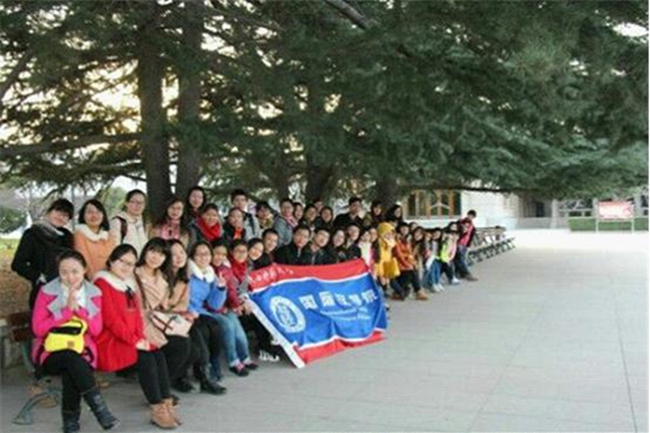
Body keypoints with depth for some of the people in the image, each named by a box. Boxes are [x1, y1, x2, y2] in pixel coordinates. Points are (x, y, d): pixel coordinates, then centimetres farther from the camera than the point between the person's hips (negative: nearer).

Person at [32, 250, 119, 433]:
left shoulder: (93, 293, 4)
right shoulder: (47, 292, -3)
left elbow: (96, 330, -1)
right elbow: (38, 328, -9)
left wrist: (78, 309, -15)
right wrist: (67, 310, -17)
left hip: (82, 351, 1)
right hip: (52, 352, -1)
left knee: (71, 370, -33)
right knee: (72, 359, -35)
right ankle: (100, 410, -31)